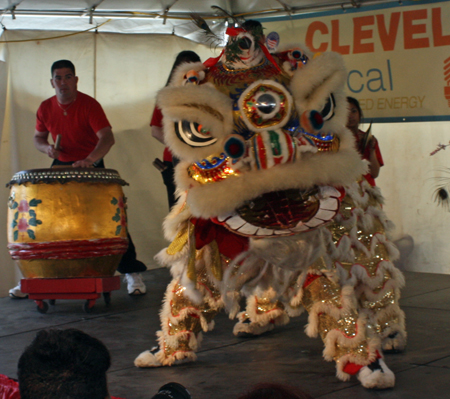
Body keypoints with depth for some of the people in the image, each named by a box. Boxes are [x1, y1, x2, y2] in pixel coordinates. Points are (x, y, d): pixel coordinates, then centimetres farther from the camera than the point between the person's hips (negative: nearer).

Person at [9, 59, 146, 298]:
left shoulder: (89, 105, -17)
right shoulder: (46, 108, -2)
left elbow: (107, 137, -29)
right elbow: (38, 137, 13)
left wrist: (90, 159, -46)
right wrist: (46, 148, -11)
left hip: (91, 167, -4)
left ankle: (132, 274, -1)